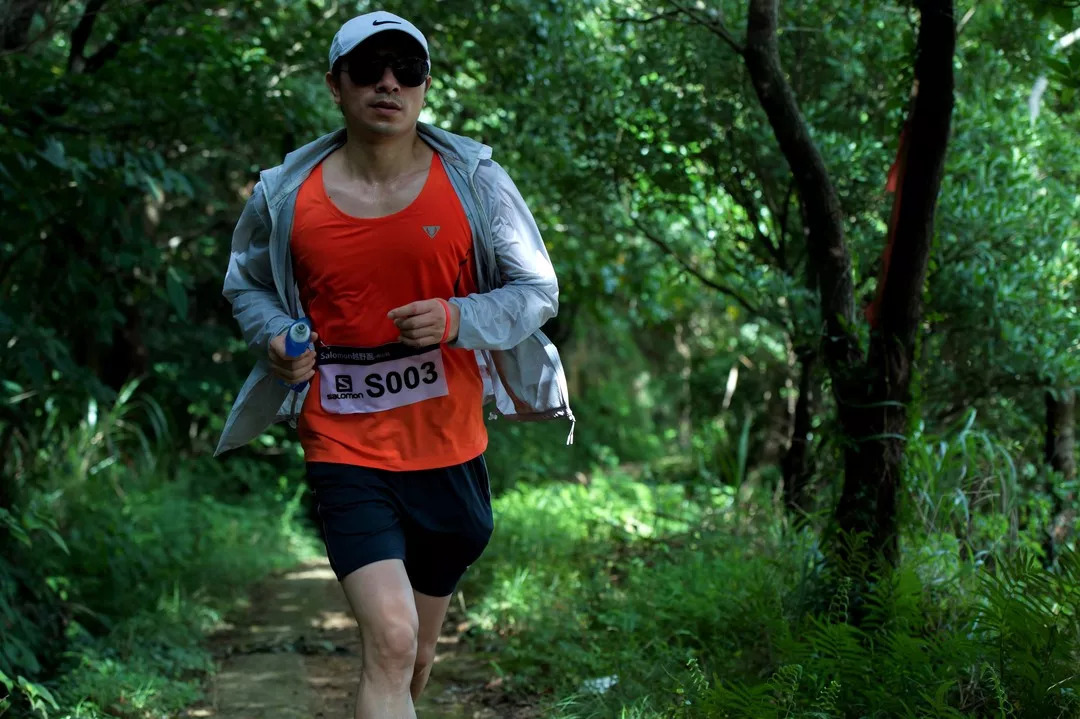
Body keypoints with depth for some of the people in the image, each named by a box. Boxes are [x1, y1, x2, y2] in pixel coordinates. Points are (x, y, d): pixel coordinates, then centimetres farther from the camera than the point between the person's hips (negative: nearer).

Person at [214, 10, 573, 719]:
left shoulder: (475, 181, -4)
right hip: (345, 450, -2)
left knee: (417, 658, 18)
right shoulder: (286, 196, -4)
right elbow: (246, 282, 16)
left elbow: (538, 291, 2)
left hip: (450, 448, 2)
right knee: (390, 641, -20)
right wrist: (274, 337, -7)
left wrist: (459, 320, -18)